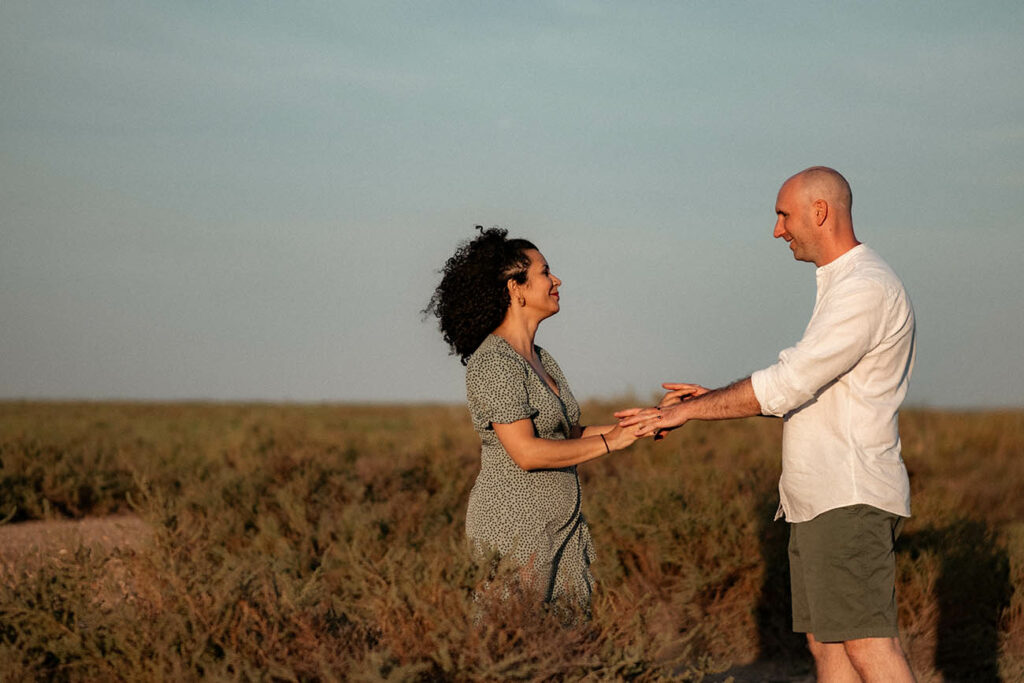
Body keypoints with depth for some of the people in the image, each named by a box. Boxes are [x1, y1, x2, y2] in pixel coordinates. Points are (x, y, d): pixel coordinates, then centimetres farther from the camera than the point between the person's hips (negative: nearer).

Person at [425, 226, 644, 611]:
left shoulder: (541, 360, 14)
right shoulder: (494, 361, -14)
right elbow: (527, 452, -20)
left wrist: (629, 427, 4)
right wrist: (608, 442, -15)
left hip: (561, 527, 9)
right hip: (515, 527, -8)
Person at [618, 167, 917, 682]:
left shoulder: (866, 288, -15)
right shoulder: (843, 287, 20)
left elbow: (787, 384, -20)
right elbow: (805, 388, 24)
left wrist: (688, 411, -13)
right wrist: (712, 399, 16)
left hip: (852, 499, -10)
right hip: (822, 500, 10)